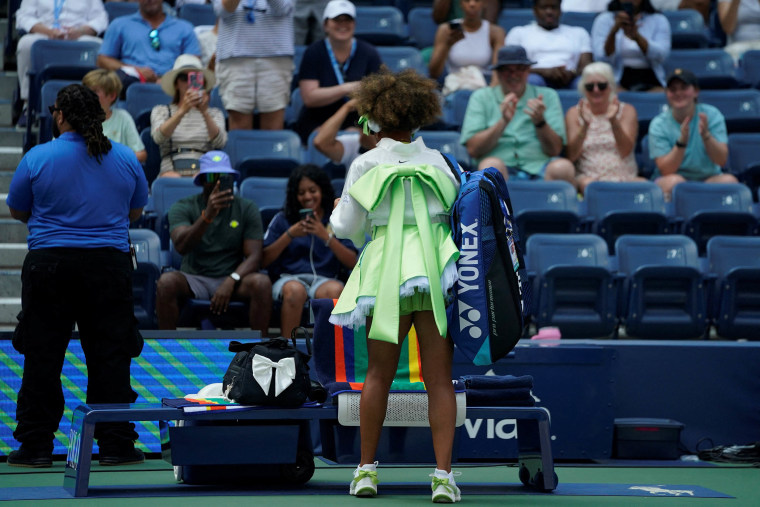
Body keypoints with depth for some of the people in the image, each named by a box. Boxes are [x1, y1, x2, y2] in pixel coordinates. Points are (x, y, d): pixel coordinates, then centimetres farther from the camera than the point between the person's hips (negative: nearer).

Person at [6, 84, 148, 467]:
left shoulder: (37, 158, -6)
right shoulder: (126, 159, 3)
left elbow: (16, 211, 6)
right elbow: (136, 212, 15)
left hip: (50, 264, -2)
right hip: (109, 266, 2)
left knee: (42, 357, 5)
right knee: (110, 357, 5)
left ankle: (36, 446, 6)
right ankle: (116, 444, 5)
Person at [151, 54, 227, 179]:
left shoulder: (214, 113, 22)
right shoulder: (161, 111, 20)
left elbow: (220, 142, -2)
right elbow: (158, 137, -5)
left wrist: (204, 112, -19)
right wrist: (182, 111, -21)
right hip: (173, 170, 0)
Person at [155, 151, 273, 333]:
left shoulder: (247, 209, 4)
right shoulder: (183, 207, 1)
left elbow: (254, 256, -4)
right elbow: (181, 246, -18)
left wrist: (230, 282, -22)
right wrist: (207, 215, -34)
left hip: (232, 279, 1)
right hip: (194, 278, -1)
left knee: (262, 283, -30)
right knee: (167, 281, -32)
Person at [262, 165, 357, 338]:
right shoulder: (282, 220, 15)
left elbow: (352, 263, 1)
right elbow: (264, 261, 5)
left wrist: (326, 236, -10)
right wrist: (289, 235, -5)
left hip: (324, 279, 0)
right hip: (288, 278, 0)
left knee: (335, 290, -35)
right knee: (295, 290, -36)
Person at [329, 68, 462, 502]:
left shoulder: (366, 165, 1)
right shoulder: (437, 162, 7)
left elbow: (349, 229, 5)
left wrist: (337, 210, 24)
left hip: (388, 271, -1)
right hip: (436, 271, 1)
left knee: (379, 374, 11)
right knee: (439, 378, 0)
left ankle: (367, 469, 15)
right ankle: (443, 475, -7)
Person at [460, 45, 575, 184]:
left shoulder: (548, 96, 17)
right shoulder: (481, 97, 15)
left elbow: (554, 150, 7)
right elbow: (473, 150, 3)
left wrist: (540, 122, -11)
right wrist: (503, 122, -9)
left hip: (539, 170, 1)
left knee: (563, 167, -33)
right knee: (491, 164, -36)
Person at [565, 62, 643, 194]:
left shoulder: (626, 111, 11)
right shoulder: (574, 113, 12)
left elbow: (625, 151, -5)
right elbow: (571, 155, -2)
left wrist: (613, 121, -21)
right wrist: (585, 126, -19)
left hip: (624, 177, 0)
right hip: (588, 176, 0)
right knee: (587, 183, -38)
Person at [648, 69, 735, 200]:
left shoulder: (712, 115, -1)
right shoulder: (658, 124, -4)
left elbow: (722, 161, -9)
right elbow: (666, 170, -12)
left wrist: (706, 135, -26)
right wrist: (682, 141, -26)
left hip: (708, 179, 2)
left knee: (729, 180, -30)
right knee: (674, 181, -36)